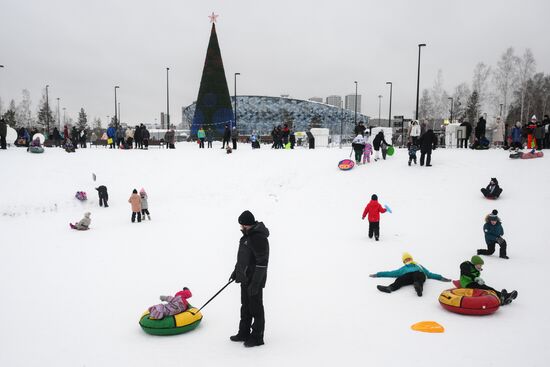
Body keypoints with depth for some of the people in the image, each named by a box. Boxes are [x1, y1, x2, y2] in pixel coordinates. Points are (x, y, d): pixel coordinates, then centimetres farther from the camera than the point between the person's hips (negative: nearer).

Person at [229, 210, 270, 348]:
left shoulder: (259, 238, -23)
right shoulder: (247, 235, 9)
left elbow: (262, 263, -25)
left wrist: (255, 283, -23)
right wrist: (236, 270, 25)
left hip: (254, 281, -10)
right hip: (245, 279, 10)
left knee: (256, 309, 2)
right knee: (245, 307, 19)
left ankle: (257, 337, 15)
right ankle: (244, 333, 32)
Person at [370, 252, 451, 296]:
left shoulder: (419, 266, 44)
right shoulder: (403, 268, 42)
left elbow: (429, 274, 36)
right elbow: (390, 273, 39)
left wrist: (441, 277, 22)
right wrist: (377, 274, 35)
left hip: (419, 273, 0)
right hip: (407, 274, 0)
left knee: (417, 280, -40)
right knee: (400, 280, -37)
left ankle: (418, 287, -75)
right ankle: (390, 288, -67)